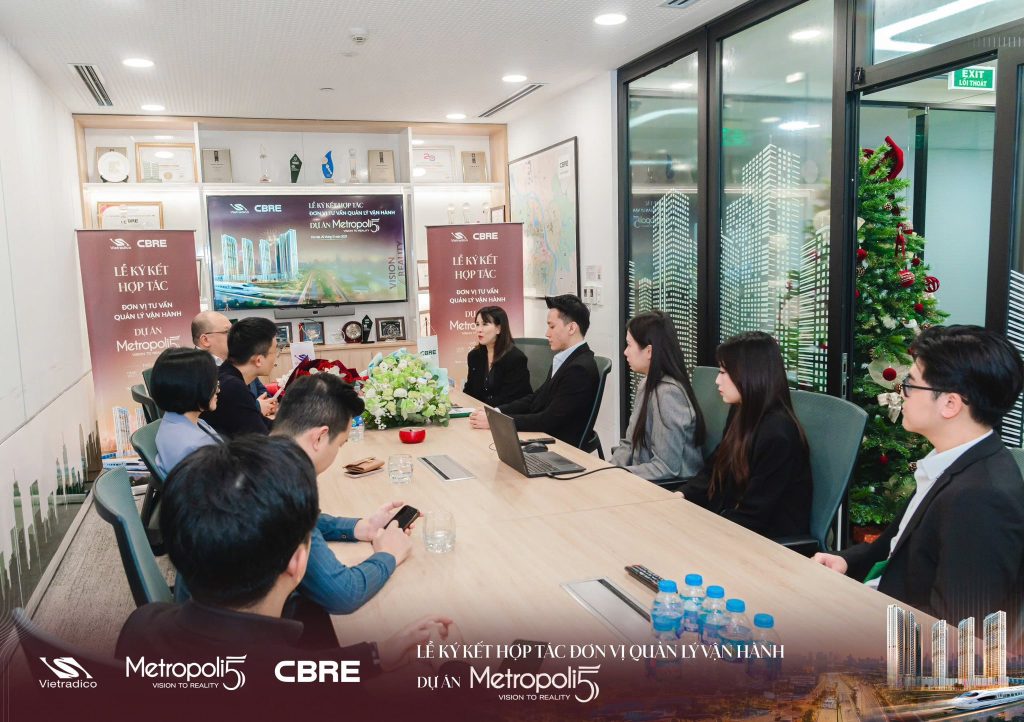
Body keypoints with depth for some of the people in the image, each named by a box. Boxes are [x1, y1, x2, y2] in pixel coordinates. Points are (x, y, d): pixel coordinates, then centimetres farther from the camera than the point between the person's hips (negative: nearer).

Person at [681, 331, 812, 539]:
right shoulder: (741, 413, 7)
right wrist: (681, 496, -3)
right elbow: (717, 474, 13)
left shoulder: (777, 433, -22)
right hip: (730, 523, 8)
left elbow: (752, 515, -21)